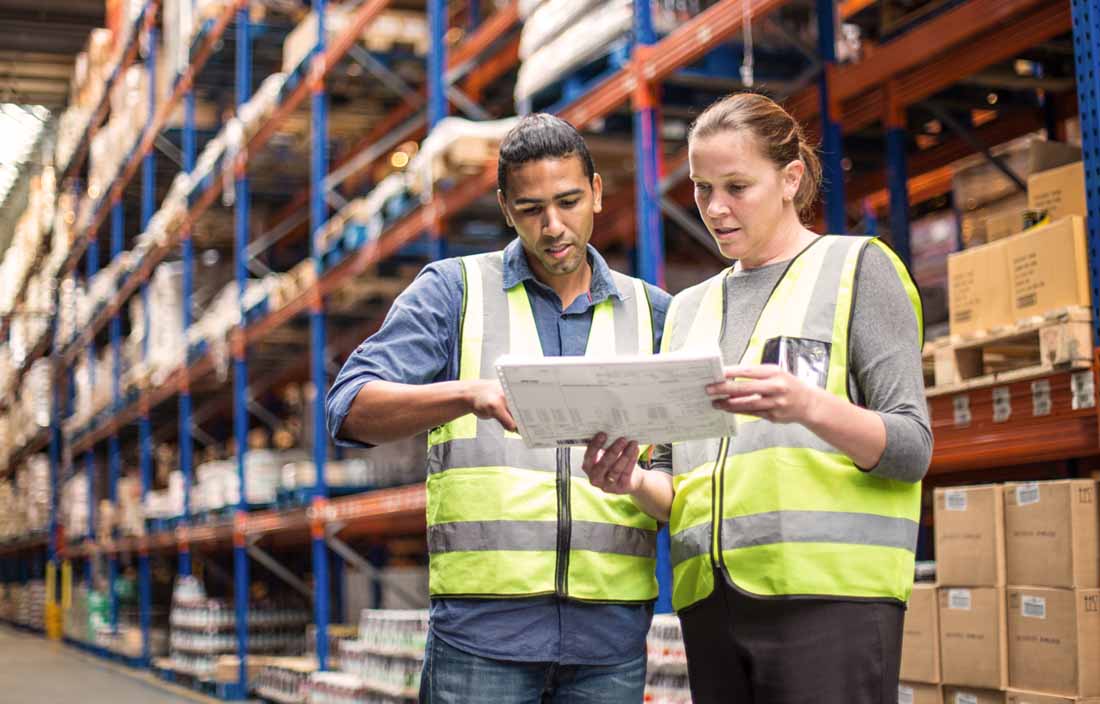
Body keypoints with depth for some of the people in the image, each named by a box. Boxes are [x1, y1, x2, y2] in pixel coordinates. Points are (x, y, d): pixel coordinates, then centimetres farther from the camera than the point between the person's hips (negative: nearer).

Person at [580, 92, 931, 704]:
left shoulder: (857, 266, 6)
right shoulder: (689, 309, 21)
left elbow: (913, 446, -2)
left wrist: (808, 407, -21)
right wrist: (636, 482, -4)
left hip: (829, 590, -5)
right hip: (711, 600, 5)